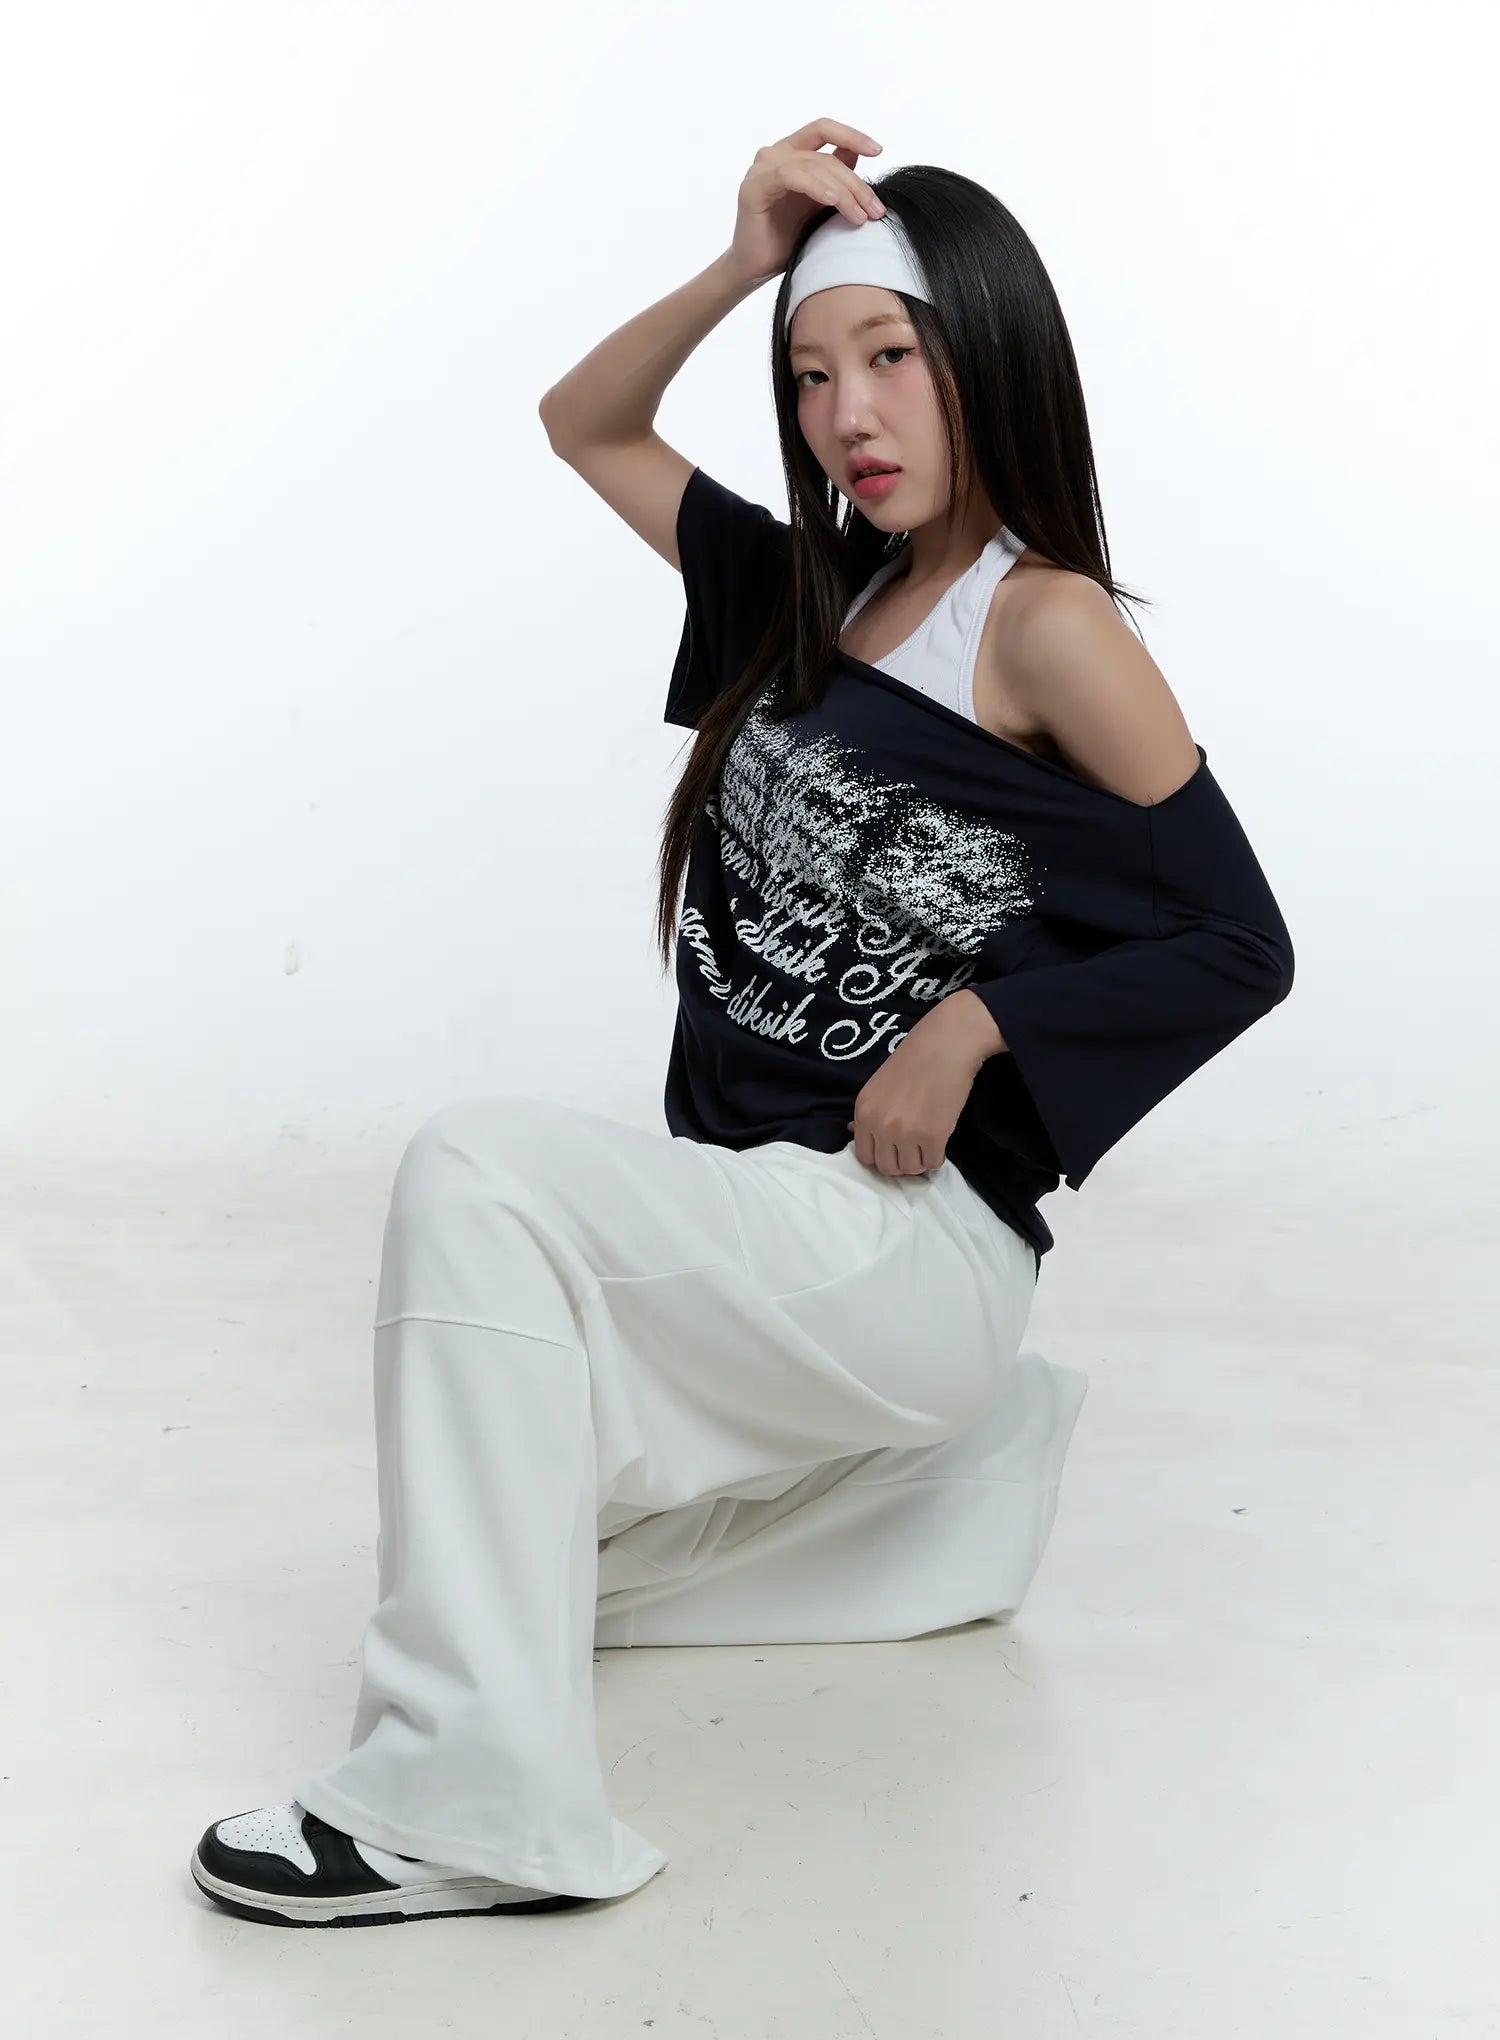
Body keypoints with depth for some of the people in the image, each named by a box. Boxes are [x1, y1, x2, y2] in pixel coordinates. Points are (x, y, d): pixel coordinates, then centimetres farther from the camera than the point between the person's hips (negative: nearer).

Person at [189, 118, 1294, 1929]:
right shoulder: (815, 594, 11)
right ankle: (957, 1460, 25)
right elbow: (587, 425, 18)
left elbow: (1238, 943, -9)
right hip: (765, 1238, 8)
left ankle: (480, 1797, -27)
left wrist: (974, 1023, -16)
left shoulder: (1047, 628, -9)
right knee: (531, 1539, 15)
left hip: (919, 1240, -8)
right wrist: (748, 263, 4)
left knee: (479, 1173, -28)